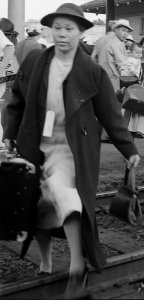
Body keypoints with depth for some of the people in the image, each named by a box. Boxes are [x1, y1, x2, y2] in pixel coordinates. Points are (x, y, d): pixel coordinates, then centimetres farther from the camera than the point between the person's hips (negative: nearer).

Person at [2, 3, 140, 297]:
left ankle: (77, 265, -21)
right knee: (38, 205, 10)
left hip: (70, 148, -4)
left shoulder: (93, 72, -6)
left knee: (61, 189, -29)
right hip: (35, 147, 4)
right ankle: (45, 264, 32)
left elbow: (110, 114, 0)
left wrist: (128, 149, 1)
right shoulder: (34, 61, 1)